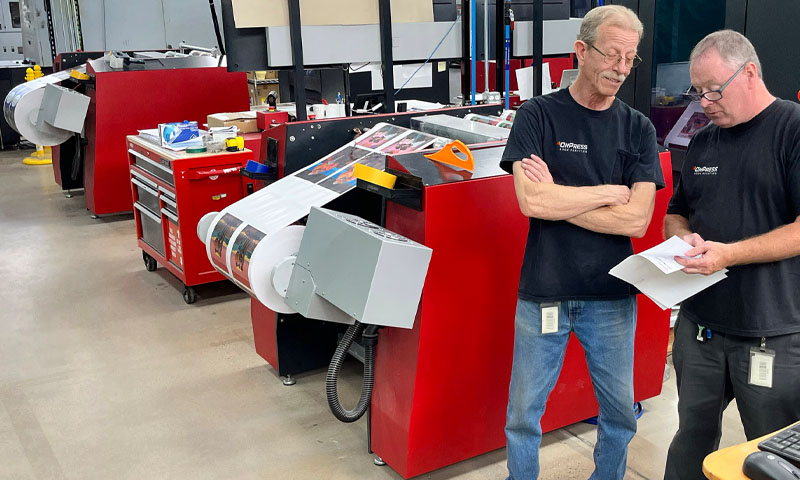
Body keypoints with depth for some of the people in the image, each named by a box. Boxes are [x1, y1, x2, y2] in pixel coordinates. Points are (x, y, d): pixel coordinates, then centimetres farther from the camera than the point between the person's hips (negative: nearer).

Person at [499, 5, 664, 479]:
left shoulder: (638, 129, 2)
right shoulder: (538, 115, -4)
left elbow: (637, 220, -9)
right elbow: (532, 200, -18)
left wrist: (557, 198, -13)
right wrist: (610, 193, -10)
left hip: (612, 296, 2)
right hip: (544, 293, -2)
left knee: (620, 413, 15)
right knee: (524, 413, 9)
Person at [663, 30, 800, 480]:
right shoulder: (703, 142, 12)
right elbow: (676, 213, 21)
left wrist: (729, 253, -23)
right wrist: (684, 237, -1)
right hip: (700, 325, 6)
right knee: (692, 441, 17)